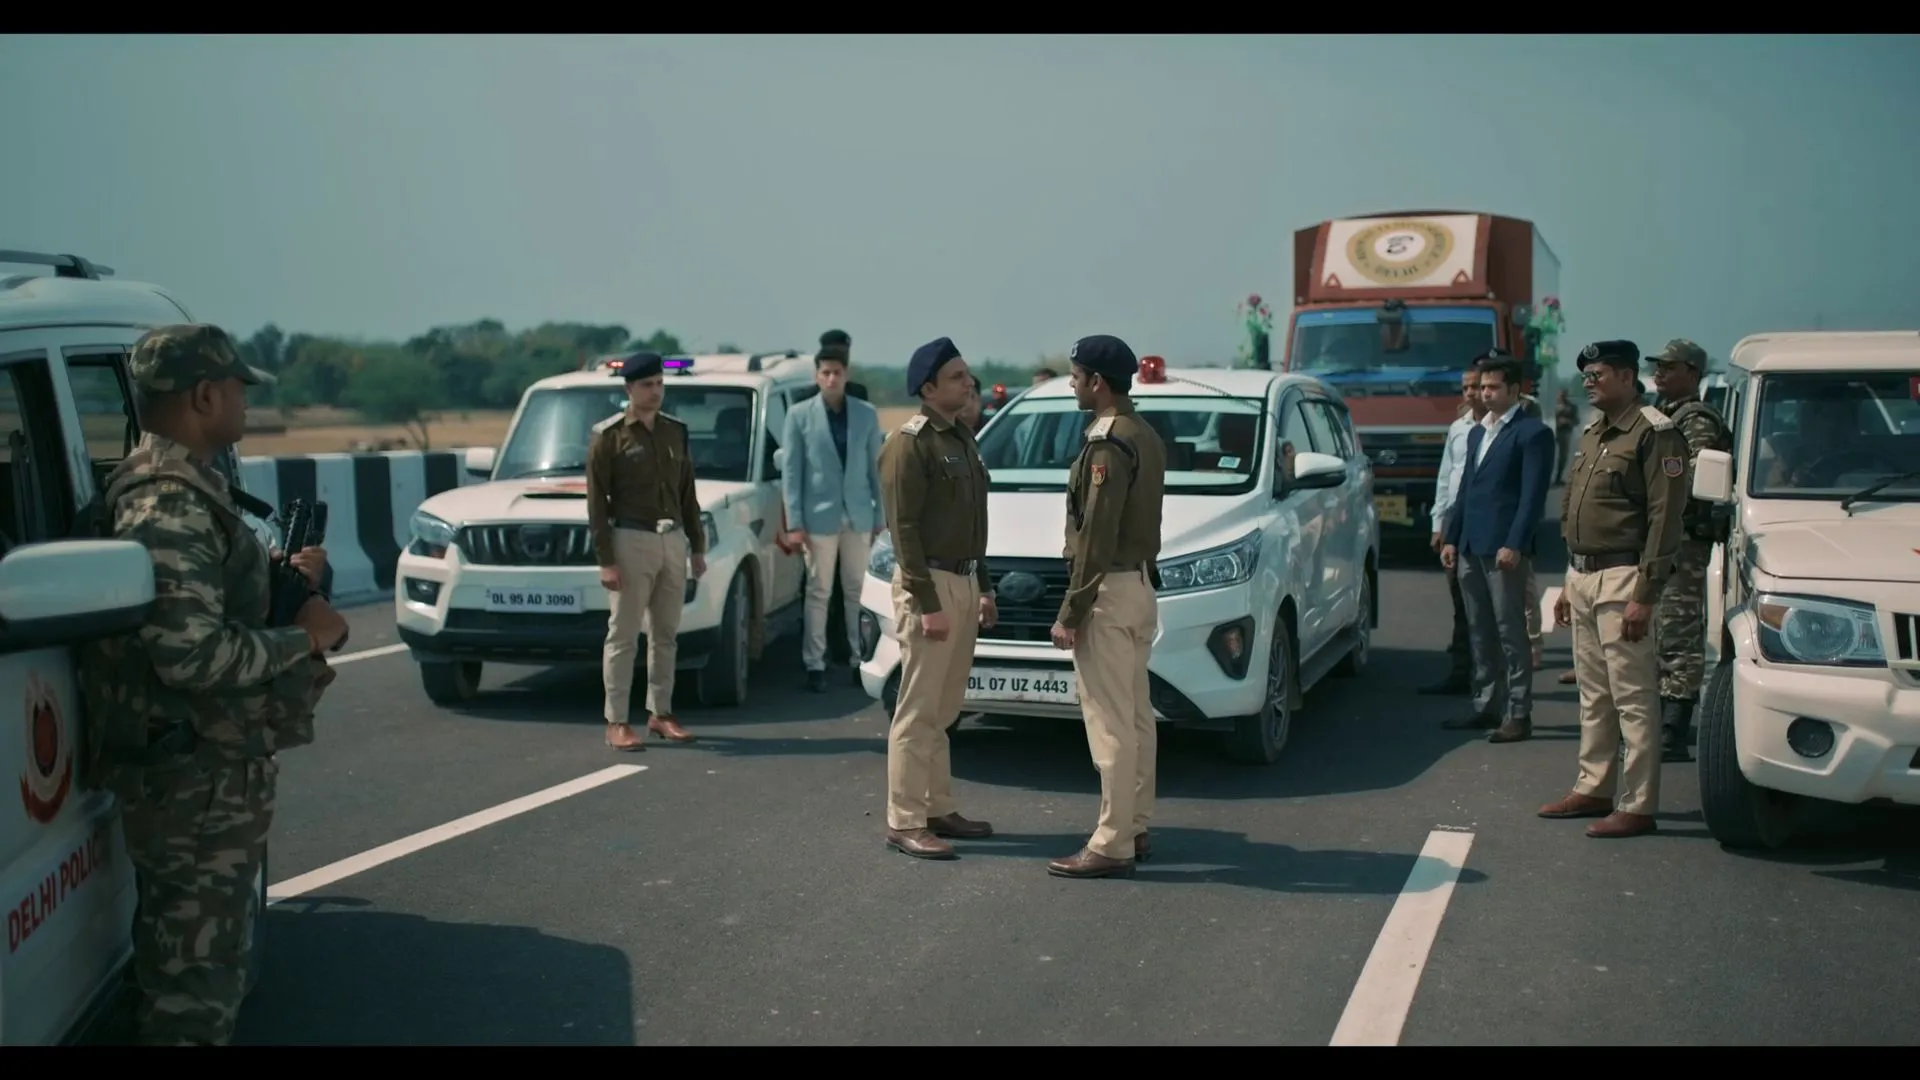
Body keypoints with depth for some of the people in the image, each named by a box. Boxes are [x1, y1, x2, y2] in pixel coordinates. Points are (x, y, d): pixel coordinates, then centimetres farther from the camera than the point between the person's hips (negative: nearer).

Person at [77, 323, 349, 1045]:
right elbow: (194, 654, -28)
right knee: (195, 980, -1)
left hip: (211, 770, 10)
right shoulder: (169, 506, -21)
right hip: (198, 781, -10)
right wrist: (304, 636, -15)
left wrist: (283, 577, 11)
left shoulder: (186, 489, 12)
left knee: (194, 962, 22)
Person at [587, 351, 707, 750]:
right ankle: (617, 723, 0)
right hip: (631, 541, -5)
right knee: (623, 635, -3)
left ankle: (660, 713, 20)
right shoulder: (609, 436, -4)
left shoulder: (675, 431, 11)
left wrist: (697, 546, 13)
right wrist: (605, 560, -13)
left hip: (673, 540, 5)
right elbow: (597, 501, -7)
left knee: (666, 634, 10)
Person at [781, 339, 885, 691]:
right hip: (820, 516, -2)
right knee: (819, 592, 4)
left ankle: (861, 659, 16)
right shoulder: (799, 415, 0)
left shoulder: (867, 414, 6)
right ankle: (815, 664, 9)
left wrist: (880, 517, 4)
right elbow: (790, 471, -2)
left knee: (858, 591, 8)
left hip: (858, 517, 2)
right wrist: (795, 522, -7)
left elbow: (875, 468, 7)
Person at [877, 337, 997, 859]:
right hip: (930, 584, -9)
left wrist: (983, 588, 17)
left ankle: (939, 809, 22)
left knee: (944, 709, 14)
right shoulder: (910, 444, -12)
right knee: (918, 710, -5)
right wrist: (928, 603, -20)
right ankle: (904, 822, 0)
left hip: (964, 583, 9)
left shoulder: (962, 437, 15)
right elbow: (904, 528, -17)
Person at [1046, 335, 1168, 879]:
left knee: (1110, 722, -6)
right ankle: (1134, 829, 22)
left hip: (1110, 590, -10)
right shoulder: (1145, 436, 13)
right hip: (1141, 585, 10)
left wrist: (1070, 613, -18)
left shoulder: (1108, 444, -17)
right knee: (1135, 716, 14)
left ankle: (1112, 844, -2)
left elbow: (1095, 536, -21)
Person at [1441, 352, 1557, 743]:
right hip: (1471, 548, 8)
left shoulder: (1532, 432, -6)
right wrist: (1452, 538, 14)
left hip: (1504, 549, -8)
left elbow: (1533, 494, -12)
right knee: (1480, 633, 12)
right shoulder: (1477, 432, 20)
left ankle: (1518, 715, 1)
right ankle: (1486, 706, 19)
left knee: (1511, 633, -4)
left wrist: (1514, 545, -19)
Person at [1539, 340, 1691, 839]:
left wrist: (1644, 594, -19)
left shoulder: (1654, 433, -10)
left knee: (1634, 699, -4)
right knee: (1593, 696, 15)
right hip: (1582, 577, 9)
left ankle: (1637, 806, 0)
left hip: (1621, 579, -9)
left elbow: (1664, 518, -15)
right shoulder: (1591, 433, 17)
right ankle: (1594, 789, 24)